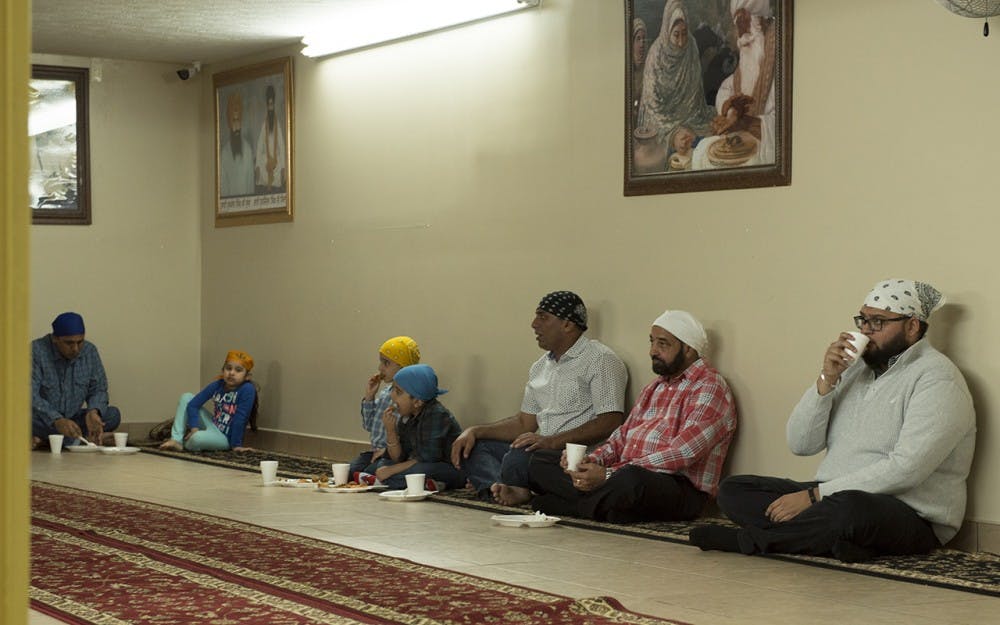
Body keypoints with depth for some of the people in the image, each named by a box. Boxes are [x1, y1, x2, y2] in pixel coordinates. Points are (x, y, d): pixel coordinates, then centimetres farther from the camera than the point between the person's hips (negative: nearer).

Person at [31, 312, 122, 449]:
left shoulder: (90, 351, -1)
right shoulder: (37, 351, -16)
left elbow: (99, 390, 4)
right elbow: (31, 395, -24)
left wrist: (93, 412, -20)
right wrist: (57, 421, -39)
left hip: (72, 419, 5)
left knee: (113, 415, -19)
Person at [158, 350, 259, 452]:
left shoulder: (247, 389, -22)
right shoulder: (217, 385, -5)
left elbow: (240, 419, -22)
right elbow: (193, 404, -6)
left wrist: (236, 445, -20)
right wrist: (194, 428, -17)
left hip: (224, 437, -6)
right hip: (212, 426, 6)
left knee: (196, 438, -36)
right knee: (186, 397, 1)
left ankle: (183, 442, 2)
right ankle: (176, 440, -8)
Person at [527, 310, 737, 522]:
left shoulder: (709, 388, -6)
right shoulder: (654, 387, 24)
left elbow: (681, 454, -17)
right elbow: (623, 436, 21)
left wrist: (609, 474, -21)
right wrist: (593, 459, -3)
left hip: (680, 489, -8)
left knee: (629, 479, -42)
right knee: (539, 468, -1)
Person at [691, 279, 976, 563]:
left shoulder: (936, 378, -8)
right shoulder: (854, 368, 14)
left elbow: (906, 468, -20)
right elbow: (800, 443, 8)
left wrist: (814, 495, -20)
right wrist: (826, 380, -7)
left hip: (909, 516, -7)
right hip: (832, 497, 7)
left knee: (850, 507, -40)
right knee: (732, 490, -4)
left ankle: (748, 539, -19)